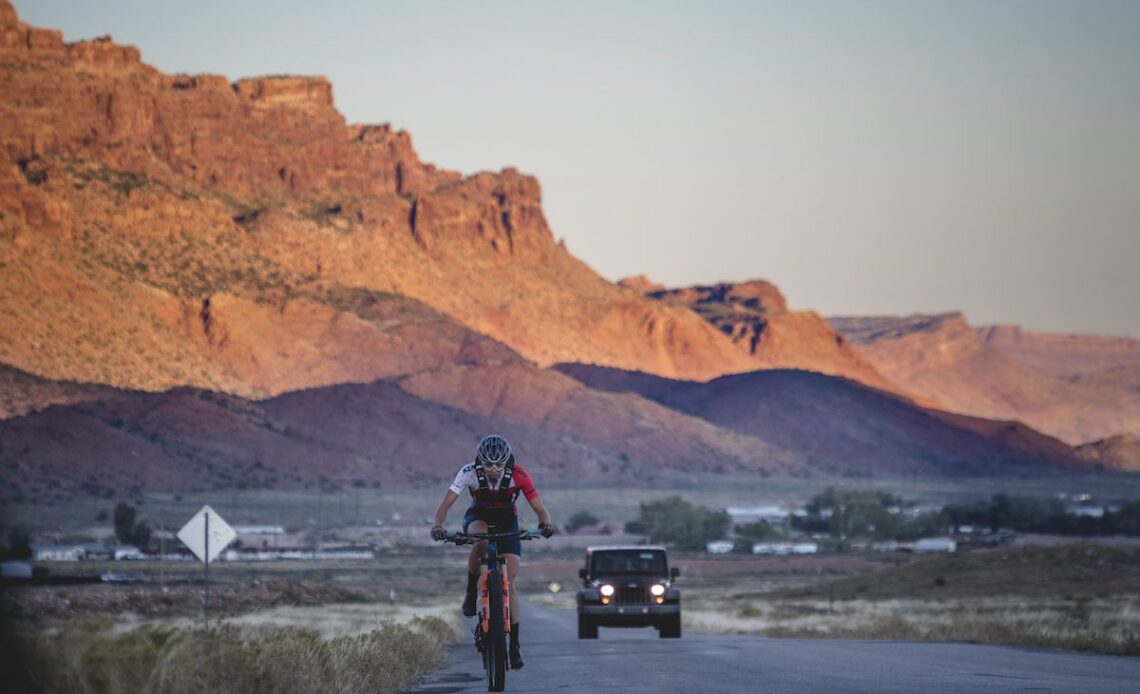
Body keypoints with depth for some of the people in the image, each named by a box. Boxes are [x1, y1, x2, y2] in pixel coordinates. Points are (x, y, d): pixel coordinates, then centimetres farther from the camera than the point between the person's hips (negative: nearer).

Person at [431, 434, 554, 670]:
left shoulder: (518, 475, -26)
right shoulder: (469, 473, -27)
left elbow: (539, 507, -25)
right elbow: (446, 503, -31)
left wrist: (545, 523, -48)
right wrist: (438, 526, -51)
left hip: (507, 521, 0)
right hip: (478, 517, 0)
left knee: (508, 584, -11)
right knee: (481, 541, -39)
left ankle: (514, 644, -5)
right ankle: (471, 592, -15)